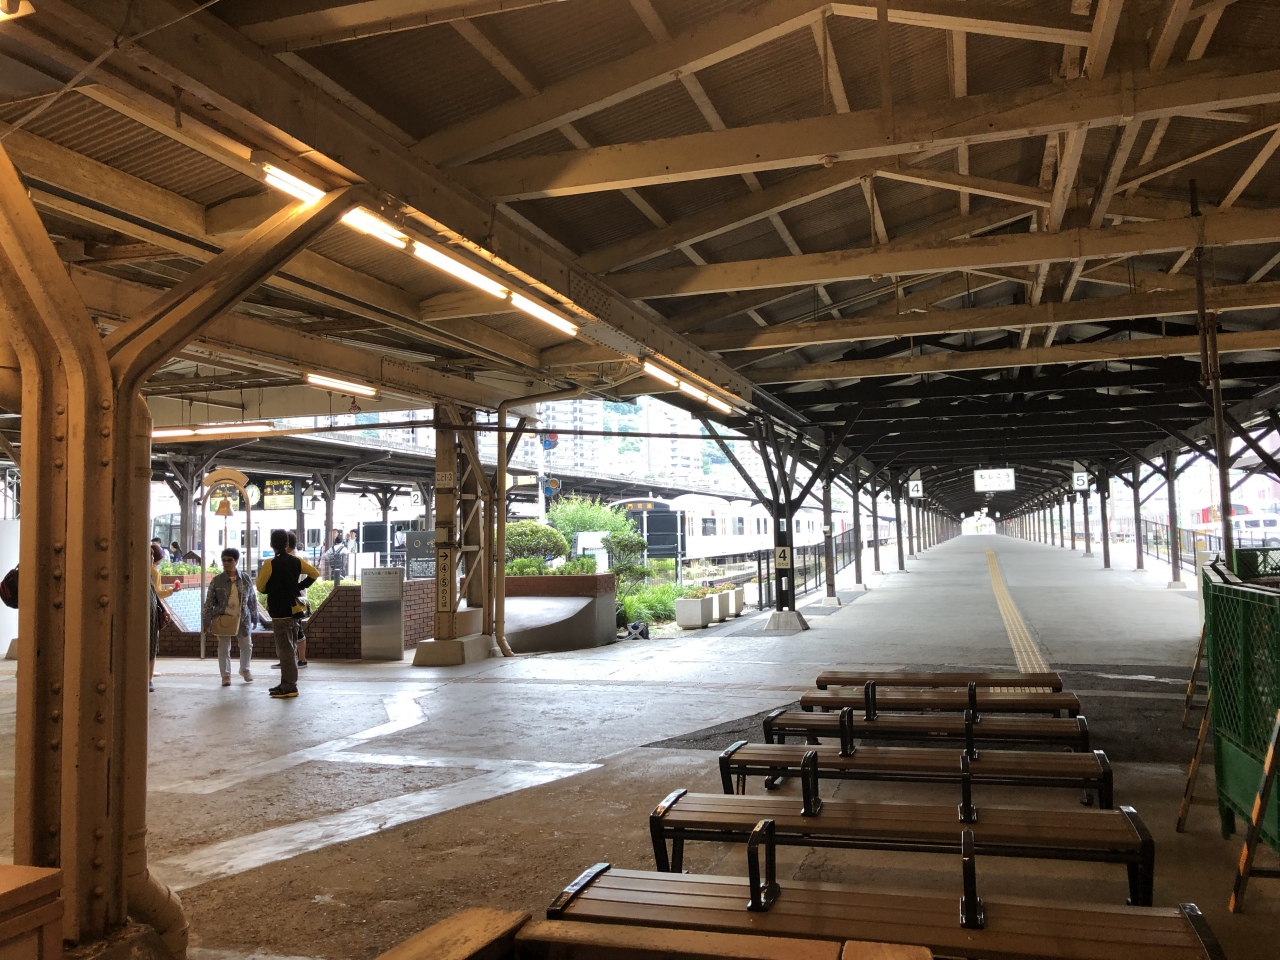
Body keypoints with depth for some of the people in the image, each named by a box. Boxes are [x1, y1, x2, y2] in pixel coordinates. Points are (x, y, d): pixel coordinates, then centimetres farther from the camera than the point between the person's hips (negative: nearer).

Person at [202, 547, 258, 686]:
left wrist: (254, 617, 7)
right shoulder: (216, 580, -4)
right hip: (223, 619, -1)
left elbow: (253, 599, 6)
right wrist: (207, 621, -5)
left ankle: (245, 669, 33)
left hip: (243, 618, 1)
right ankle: (226, 675, 19)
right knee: (224, 648, 5)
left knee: (247, 646, 9)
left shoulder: (245, 578, 0)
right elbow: (209, 602, -2)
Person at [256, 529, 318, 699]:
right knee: (290, 648, 14)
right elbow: (315, 573, 14)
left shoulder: (270, 564, -13)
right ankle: (287, 683, 21)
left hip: (279, 612, -6)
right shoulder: (297, 561, 3)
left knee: (285, 649, -5)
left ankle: (289, 687, -4)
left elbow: (261, 587, -7)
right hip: (293, 609, 6)